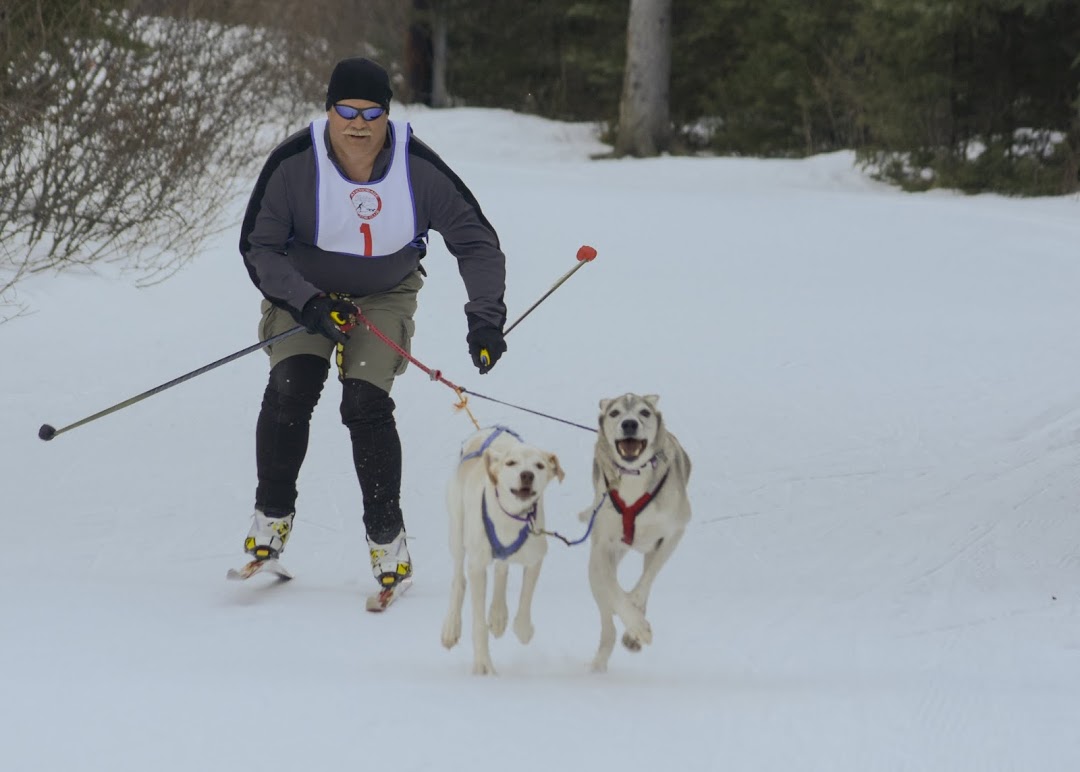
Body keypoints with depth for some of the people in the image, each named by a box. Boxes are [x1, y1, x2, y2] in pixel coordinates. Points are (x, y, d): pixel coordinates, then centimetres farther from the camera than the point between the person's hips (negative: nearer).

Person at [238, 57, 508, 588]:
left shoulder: (418, 169, -21)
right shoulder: (294, 164, -22)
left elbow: (475, 241, -12)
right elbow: (257, 246, -14)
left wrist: (485, 317, -24)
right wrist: (307, 304, -28)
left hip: (385, 296, 0)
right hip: (305, 291, 0)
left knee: (366, 404, -19)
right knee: (289, 392, -22)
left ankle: (386, 534, -3)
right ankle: (272, 514, -1)